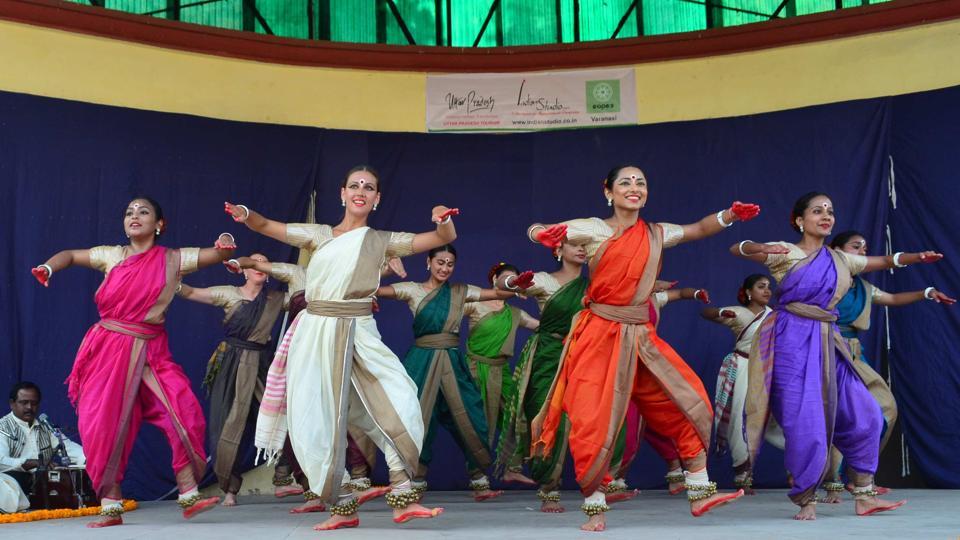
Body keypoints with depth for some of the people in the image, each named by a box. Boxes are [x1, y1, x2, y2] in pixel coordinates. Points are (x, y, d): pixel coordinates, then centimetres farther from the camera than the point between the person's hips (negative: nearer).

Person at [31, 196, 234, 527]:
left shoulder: (173, 260, 3)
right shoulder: (112, 256, 6)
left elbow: (219, 255, 1)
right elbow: (71, 255, 17)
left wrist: (225, 244, -23)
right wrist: (48, 268, -3)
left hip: (150, 352, -1)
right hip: (109, 349, 1)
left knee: (182, 413, -15)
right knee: (104, 426, -1)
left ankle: (189, 498, -7)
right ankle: (111, 508, 9)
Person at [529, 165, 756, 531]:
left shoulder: (657, 234, 9)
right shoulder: (595, 229, -4)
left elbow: (700, 229, 10)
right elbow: (536, 231, -7)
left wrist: (730, 215, -9)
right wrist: (545, 234, -30)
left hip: (641, 337, 5)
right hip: (599, 335, -5)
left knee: (688, 400, 0)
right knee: (594, 421, -5)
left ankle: (700, 492, 11)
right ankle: (595, 508, 8)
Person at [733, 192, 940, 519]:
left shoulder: (841, 259, 15)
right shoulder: (786, 252, -2)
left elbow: (883, 261, 27)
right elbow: (735, 249, -10)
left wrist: (916, 257, 12)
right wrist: (762, 248, -31)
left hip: (827, 342, 7)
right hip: (793, 341, -7)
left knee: (863, 415, 4)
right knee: (805, 422, -11)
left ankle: (864, 497, 14)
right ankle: (806, 501, 5)